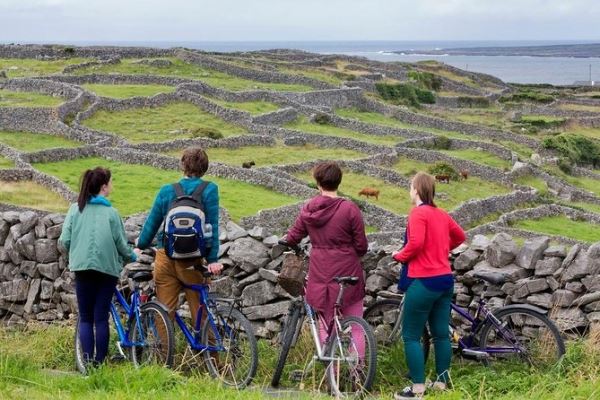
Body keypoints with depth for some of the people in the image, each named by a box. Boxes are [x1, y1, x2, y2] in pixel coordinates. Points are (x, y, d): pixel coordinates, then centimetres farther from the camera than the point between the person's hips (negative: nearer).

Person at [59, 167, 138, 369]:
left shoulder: (75, 209, 1)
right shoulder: (110, 212, -4)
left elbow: (64, 240, -1)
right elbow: (121, 244, -1)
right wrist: (132, 256, 19)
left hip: (83, 267, 2)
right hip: (107, 268, -2)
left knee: (85, 317, 9)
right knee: (101, 317, 4)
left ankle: (88, 360, -1)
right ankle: (100, 362, 6)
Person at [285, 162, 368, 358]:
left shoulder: (308, 209, -1)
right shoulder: (349, 209, -11)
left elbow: (293, 237, 7)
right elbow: (361, 246, -8)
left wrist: (286, 240, 30)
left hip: (321, 275, 3)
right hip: (348, 273, -3)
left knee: (326, 326, 11)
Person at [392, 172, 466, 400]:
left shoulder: (418, 213, -13)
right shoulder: (442, 214, 11)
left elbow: (416, 243, -24)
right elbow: (460, 236, 25)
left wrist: (399, 256, -8)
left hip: (424, 281, -8)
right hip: (445, 280, 8)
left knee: (411, 336, -1)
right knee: (441, 334, 13)